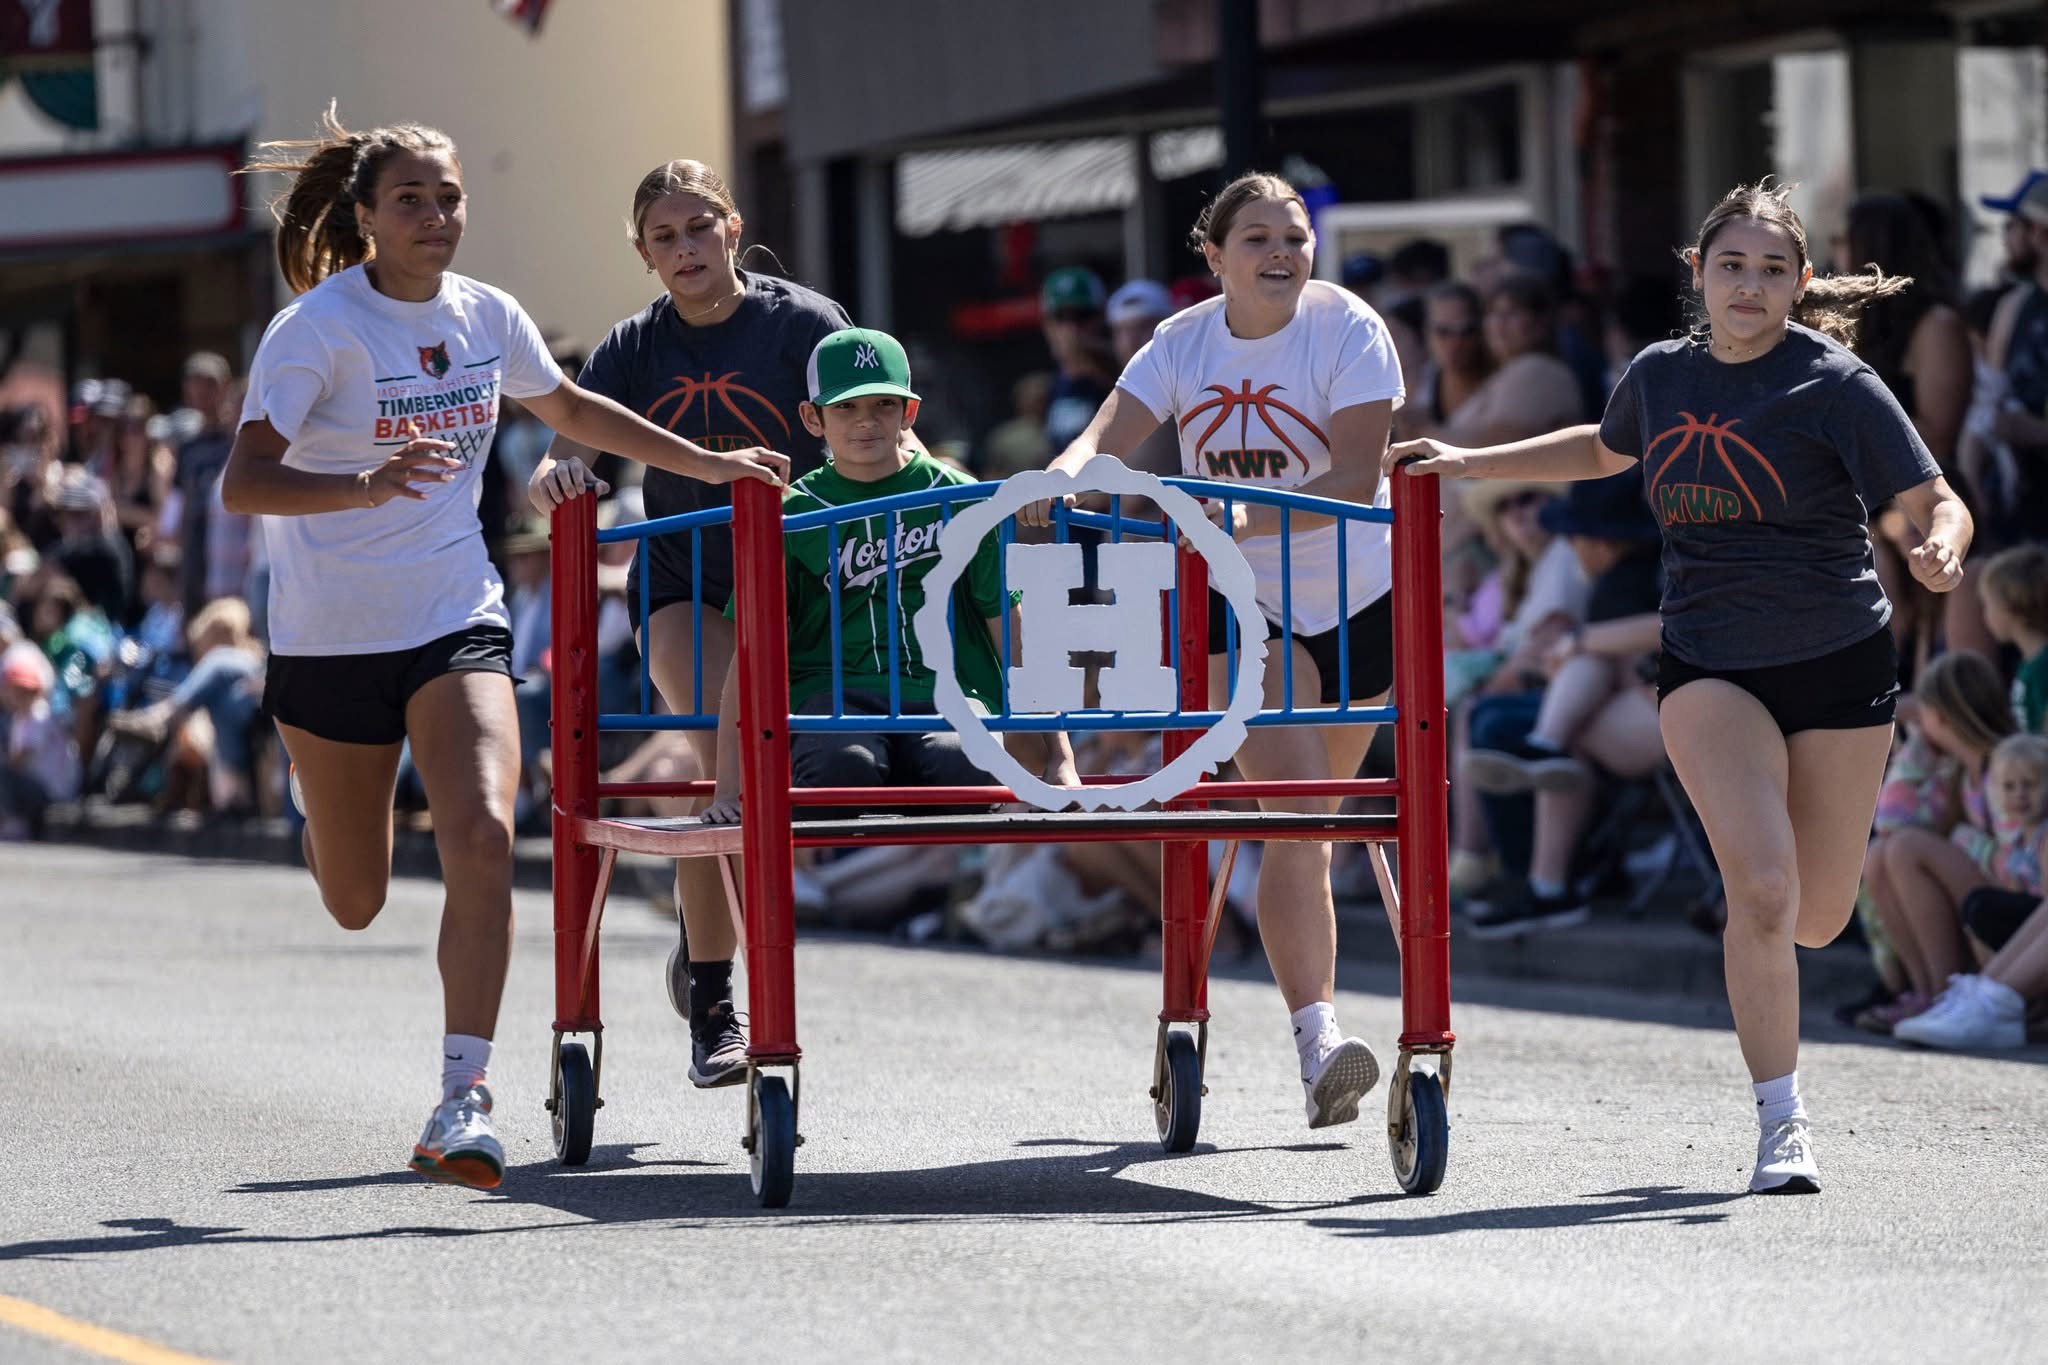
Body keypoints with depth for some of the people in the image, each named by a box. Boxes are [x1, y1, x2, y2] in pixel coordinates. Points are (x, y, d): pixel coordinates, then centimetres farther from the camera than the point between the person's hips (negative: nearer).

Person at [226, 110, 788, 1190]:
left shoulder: (487, 318, 0)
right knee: (355, 904, 11)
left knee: (482, 839, -22)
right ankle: (318, 808, 51)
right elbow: (242, 482, -26)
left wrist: (710, 465, 22)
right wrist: (368, 485, -42)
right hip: (329, 637, -3)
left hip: (457, 621, 3)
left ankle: (463, 1101, -21)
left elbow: (572, 410, 21)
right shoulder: (318, 328, -15)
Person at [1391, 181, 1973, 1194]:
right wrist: (1473, 463, 21)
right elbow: (1605, 450, 25)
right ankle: (1782, 1125, -9)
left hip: (1838, 665, -1)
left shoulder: (1834, 384, -10)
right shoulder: (1662, 377, 2)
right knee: (1762, 890, -19)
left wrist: (1943, 550, -37)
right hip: (1709, 670, 1)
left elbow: (1935, 501, -14)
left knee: (1818, 918, 8)